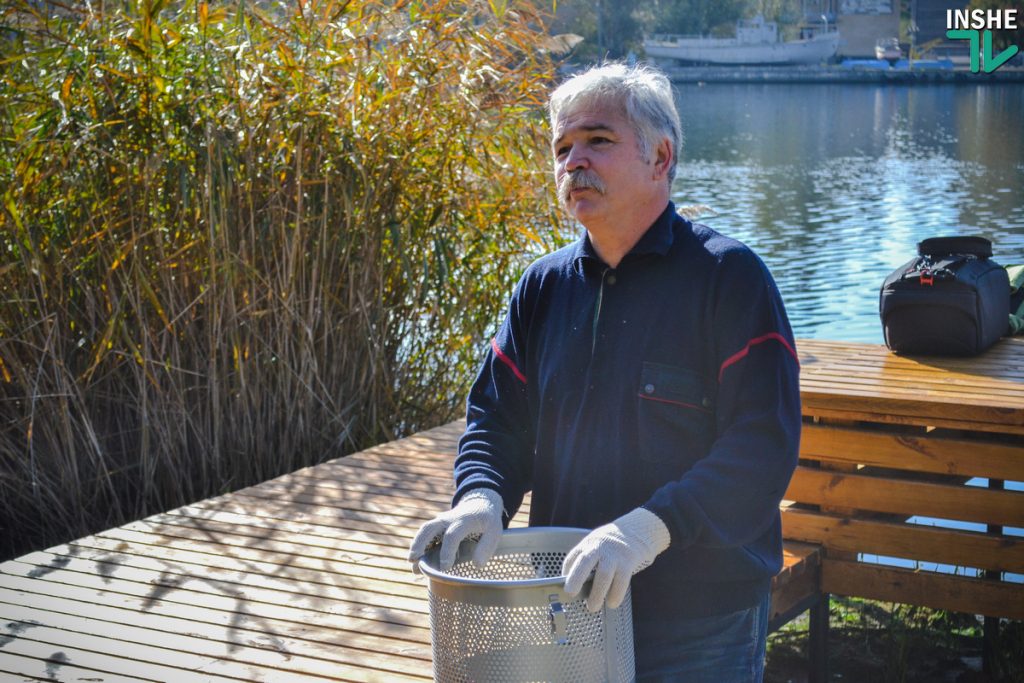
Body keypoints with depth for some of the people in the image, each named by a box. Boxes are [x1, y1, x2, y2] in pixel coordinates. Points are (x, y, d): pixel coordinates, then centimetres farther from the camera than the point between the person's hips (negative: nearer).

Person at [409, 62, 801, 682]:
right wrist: (483, 496, -12)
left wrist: (648, 527, -31)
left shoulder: (729, 277, -11)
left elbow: (763, 443, -19)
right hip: (566, 608, 5)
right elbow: (496, 417, 10)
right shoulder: (544, 286, 8)